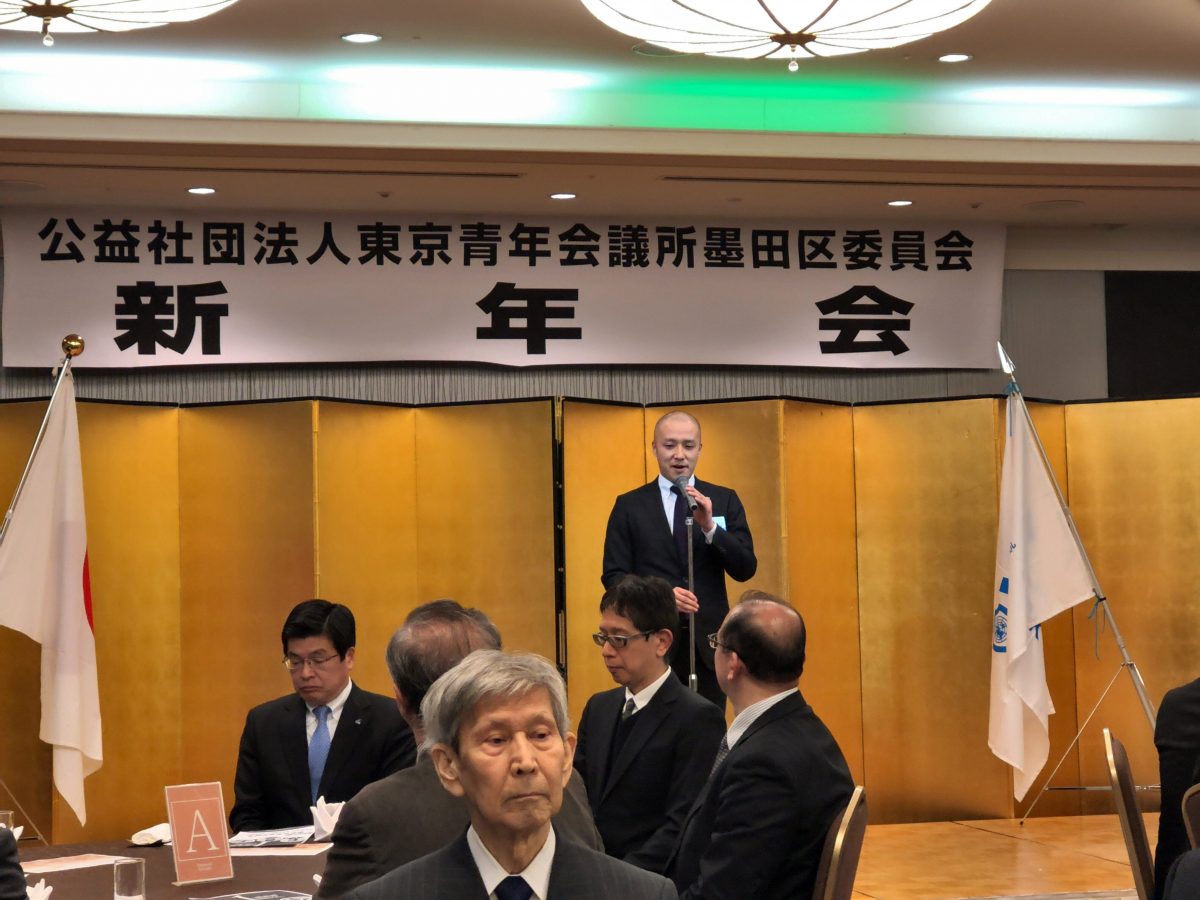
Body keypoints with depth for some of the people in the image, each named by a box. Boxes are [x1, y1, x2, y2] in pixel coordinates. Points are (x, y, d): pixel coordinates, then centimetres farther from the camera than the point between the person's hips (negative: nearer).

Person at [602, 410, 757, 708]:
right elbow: (613, 575, 1)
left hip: (708, 643, 1)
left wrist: (709, 526, -15)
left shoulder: (724, 501, 8)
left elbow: (745, 569, 0)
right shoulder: (629, 506, 6)